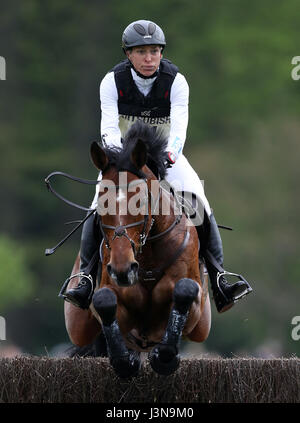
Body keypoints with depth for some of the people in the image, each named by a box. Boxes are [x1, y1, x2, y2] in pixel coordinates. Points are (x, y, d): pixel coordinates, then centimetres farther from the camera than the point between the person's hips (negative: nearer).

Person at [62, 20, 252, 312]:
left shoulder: (176, 81, -13)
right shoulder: (112, 81, -13)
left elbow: (179, 125, -25)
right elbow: (109, 126, -22)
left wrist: (171, 151, -47)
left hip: (166, 155, 0)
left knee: (201, 205, -19)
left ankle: (218, 282, -19)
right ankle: (86, 280, -19)